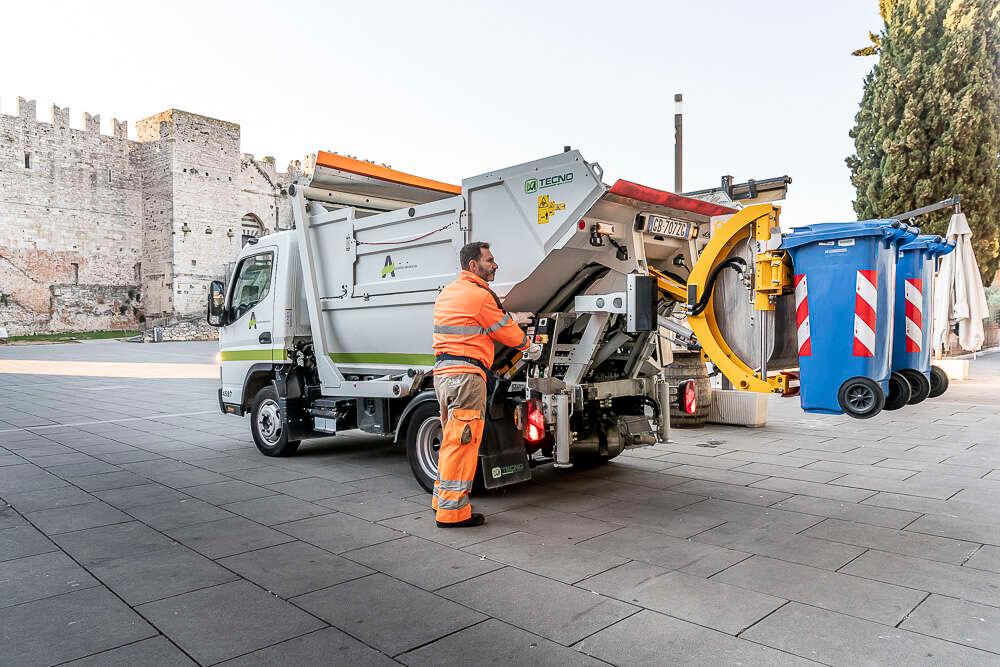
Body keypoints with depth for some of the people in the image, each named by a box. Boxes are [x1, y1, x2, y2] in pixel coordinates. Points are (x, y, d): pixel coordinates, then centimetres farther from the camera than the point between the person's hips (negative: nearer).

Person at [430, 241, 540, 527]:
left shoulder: (448, 292, 18)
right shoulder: (479, 295, -10)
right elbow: (507, 331, -2)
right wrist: (529, 347, 16)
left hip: (443, 371, 10)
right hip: (466, 375, -10)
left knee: (452, 439, 19)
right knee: (463, 442, -4)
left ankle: (443, 498, 29)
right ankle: (452, 511, 1)